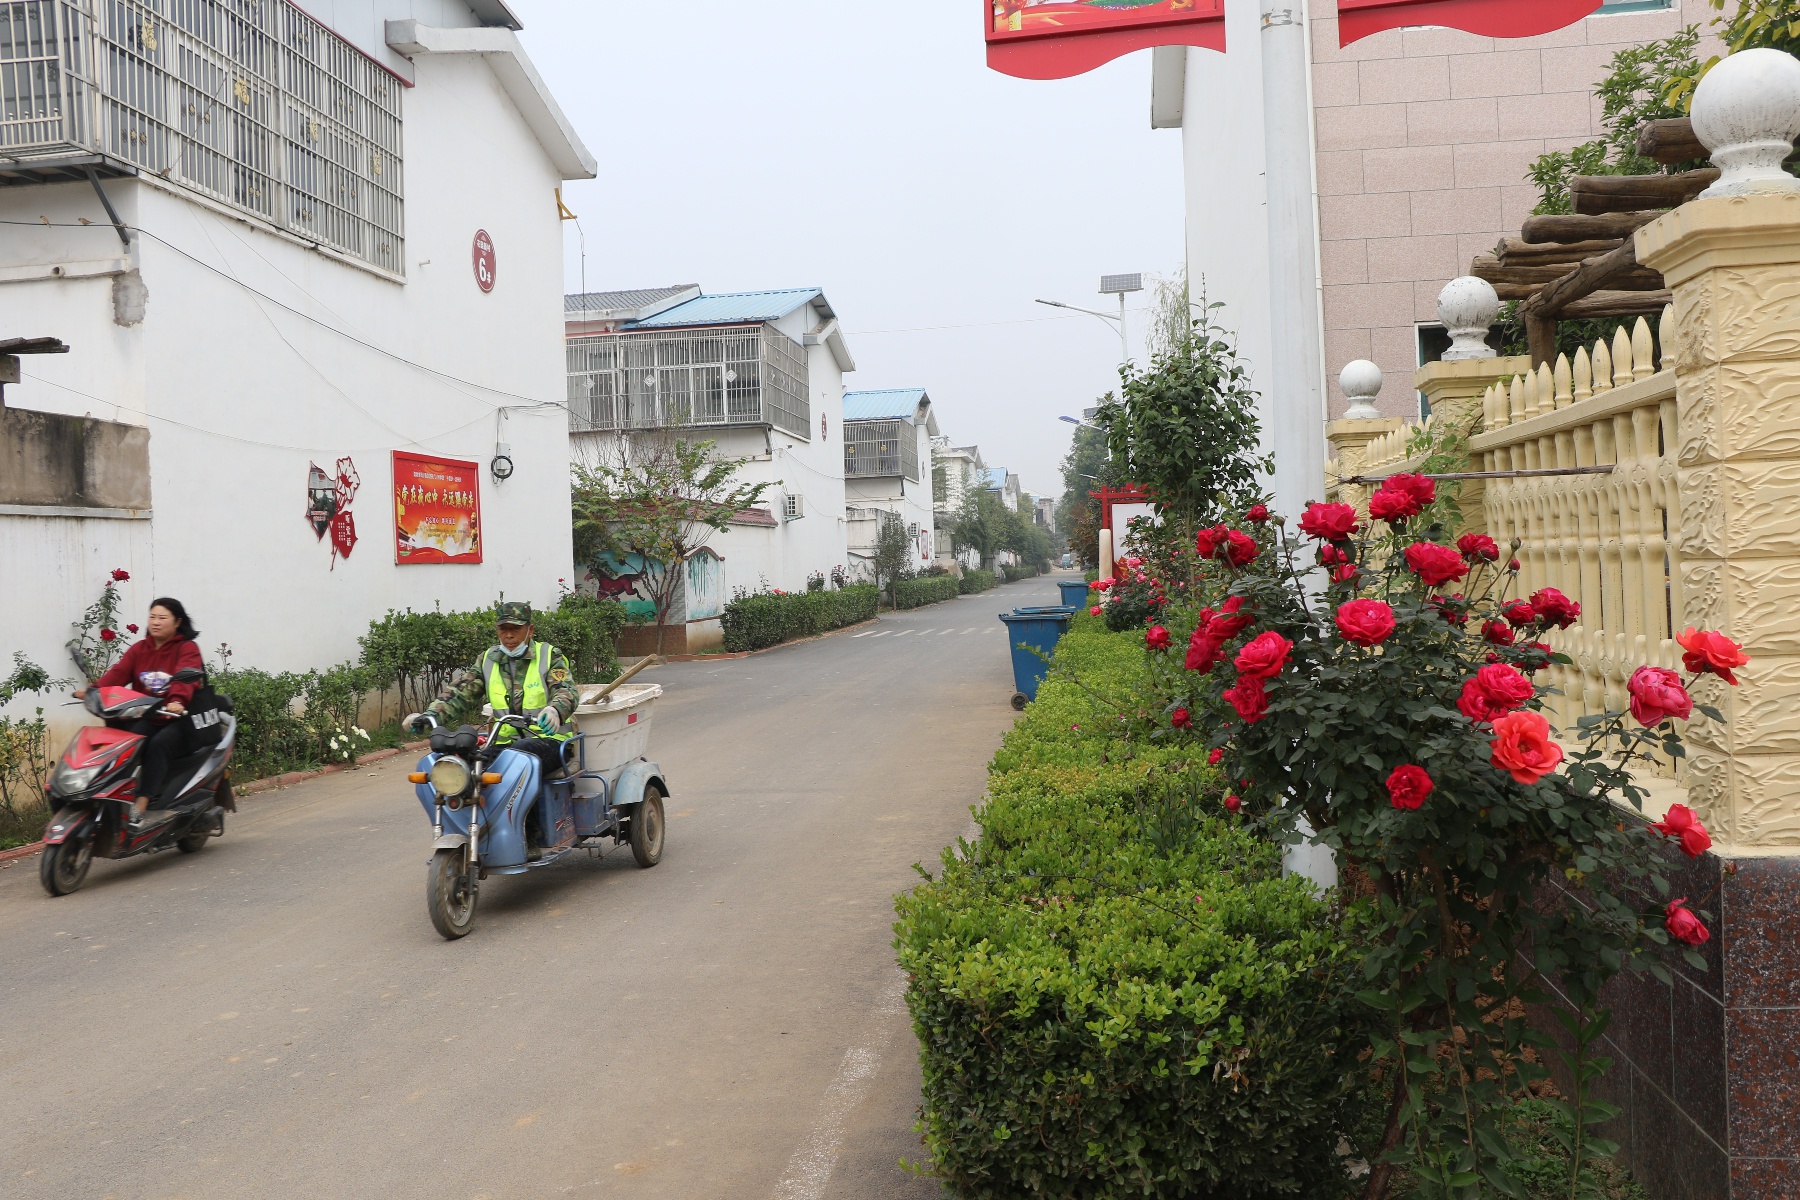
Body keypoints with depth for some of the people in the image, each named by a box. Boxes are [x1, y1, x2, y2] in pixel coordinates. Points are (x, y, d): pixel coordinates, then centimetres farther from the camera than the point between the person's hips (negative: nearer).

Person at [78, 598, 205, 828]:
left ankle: (141, 806, -38)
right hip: (145, 718, 4)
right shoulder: (139, 649, 16)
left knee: (158, 745, -32)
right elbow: (118, 672, -1)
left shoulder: (188, 649, 0)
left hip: (179, 718, -4)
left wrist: (177, 701, -41)